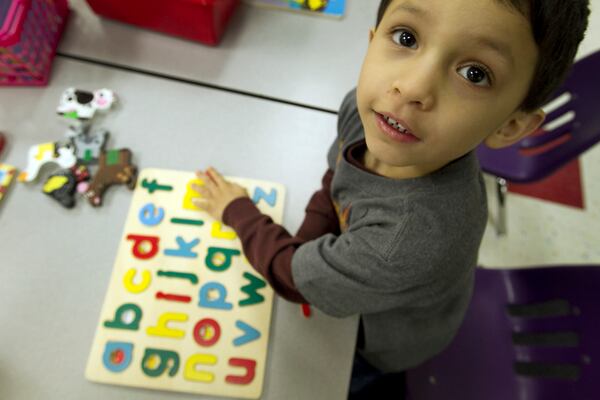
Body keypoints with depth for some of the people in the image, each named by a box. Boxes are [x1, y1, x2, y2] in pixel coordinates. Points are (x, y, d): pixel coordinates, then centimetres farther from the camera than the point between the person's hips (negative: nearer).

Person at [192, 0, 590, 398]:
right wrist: (302, 248, -19)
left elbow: (294, 277, -31)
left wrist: (237, 209, -15)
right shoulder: (364, 108, -29)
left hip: (386, 338, -5)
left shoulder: (411, 241, -49)